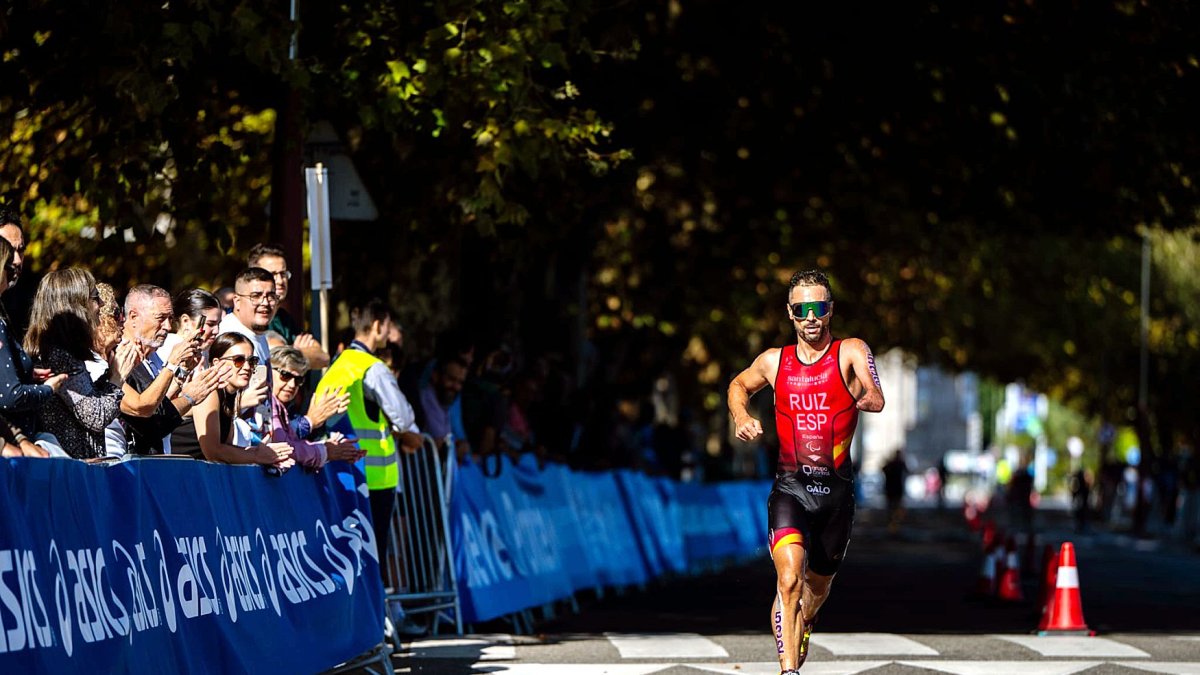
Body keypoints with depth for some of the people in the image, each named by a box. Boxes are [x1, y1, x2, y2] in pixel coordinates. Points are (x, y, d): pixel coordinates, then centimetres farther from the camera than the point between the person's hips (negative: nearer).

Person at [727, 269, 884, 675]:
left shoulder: (850, 352, -3)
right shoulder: (773, 362, 5)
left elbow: (876, 400, -22)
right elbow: (739, 386, 27)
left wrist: (867, 396, -45)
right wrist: (741, 417, 6)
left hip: (836, 490, 0)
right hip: (790, 488, 0)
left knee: (817, 587, 19)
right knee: (789, 580, -23)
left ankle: (802, 626, 52)